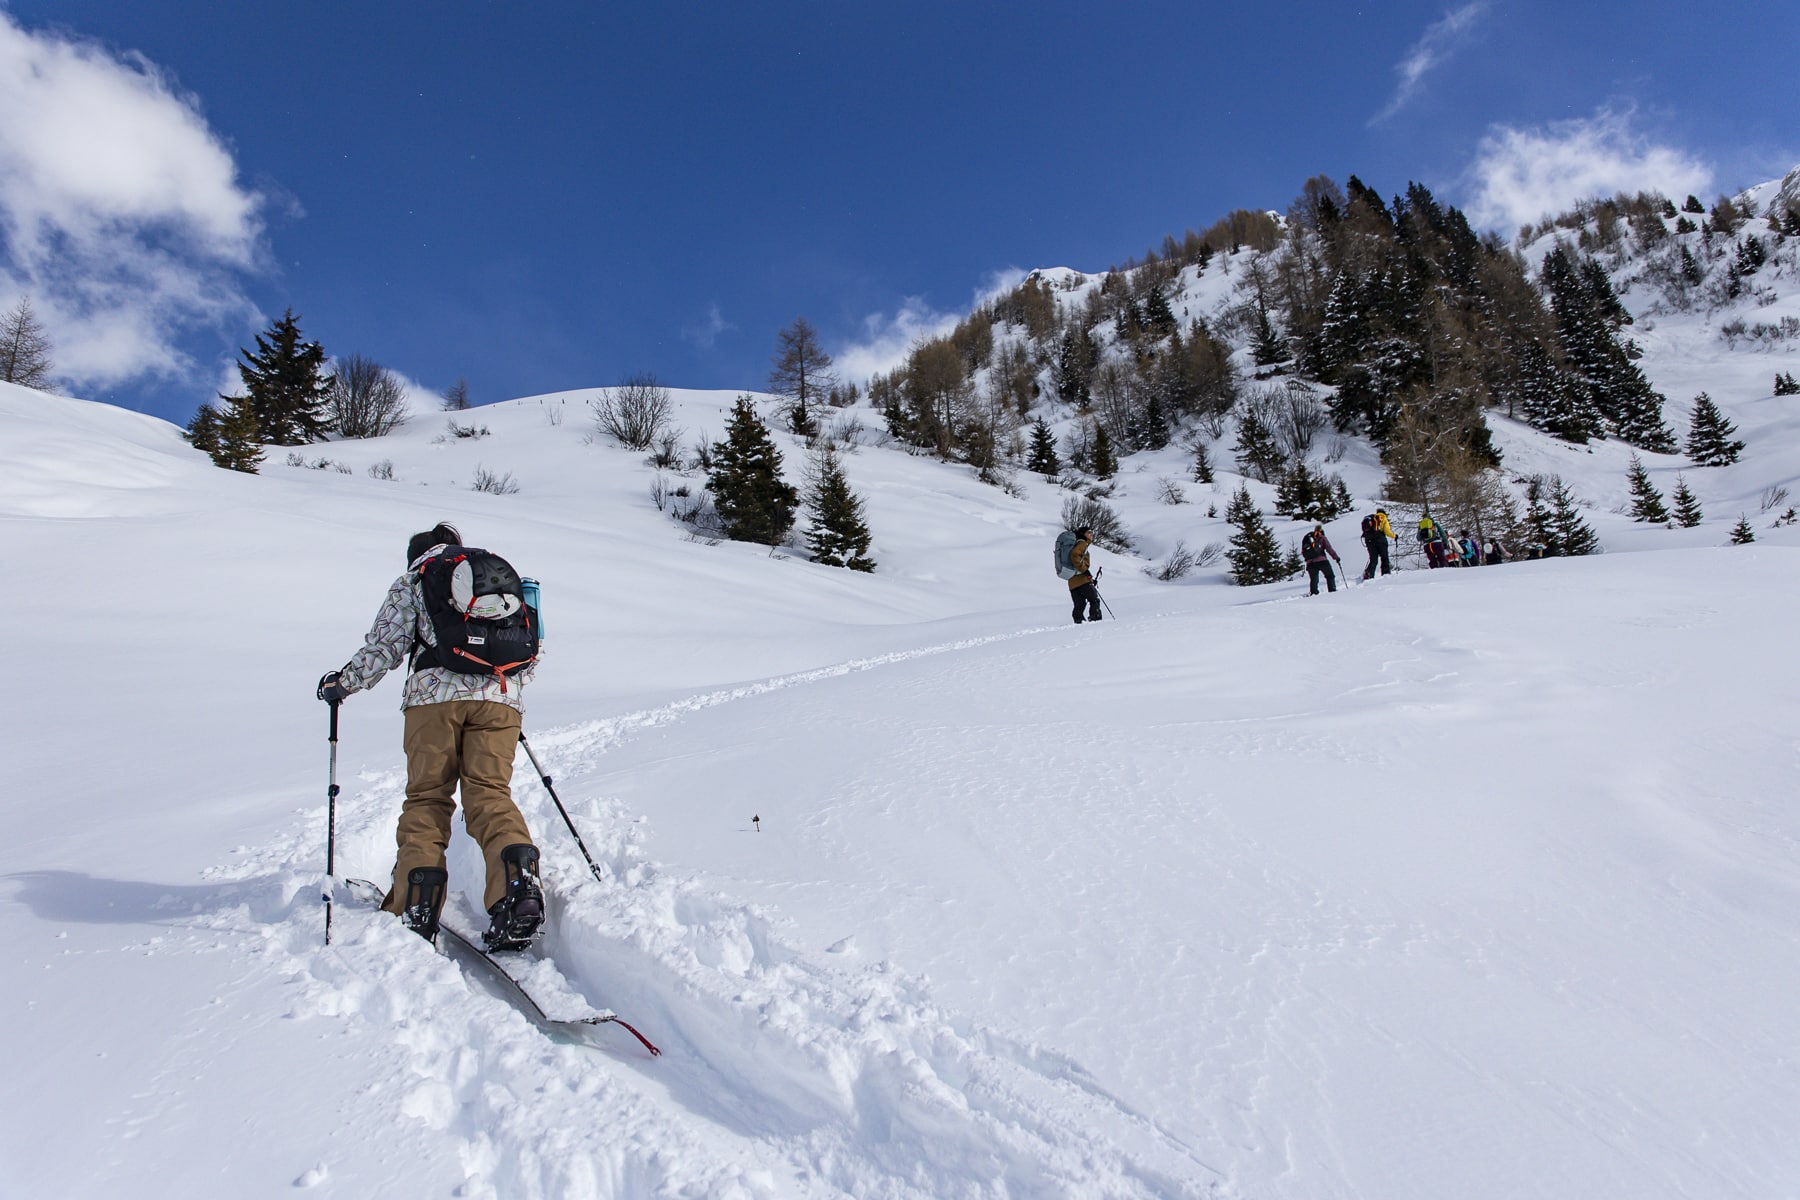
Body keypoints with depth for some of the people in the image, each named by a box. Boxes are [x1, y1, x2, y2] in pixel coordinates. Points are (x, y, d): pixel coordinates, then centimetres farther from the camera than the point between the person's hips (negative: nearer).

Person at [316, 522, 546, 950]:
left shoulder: (413, 581, 17)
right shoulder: (504, 576, 26)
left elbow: (385, 645, 7)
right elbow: (532, 653, 24)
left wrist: (341, 683, 21)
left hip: (435, 694, -2)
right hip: (500, 698, 2)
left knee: (427, 797, 7)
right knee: (490, 793, -2)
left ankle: (416, 904, -3)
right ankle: (518, 886, -25)